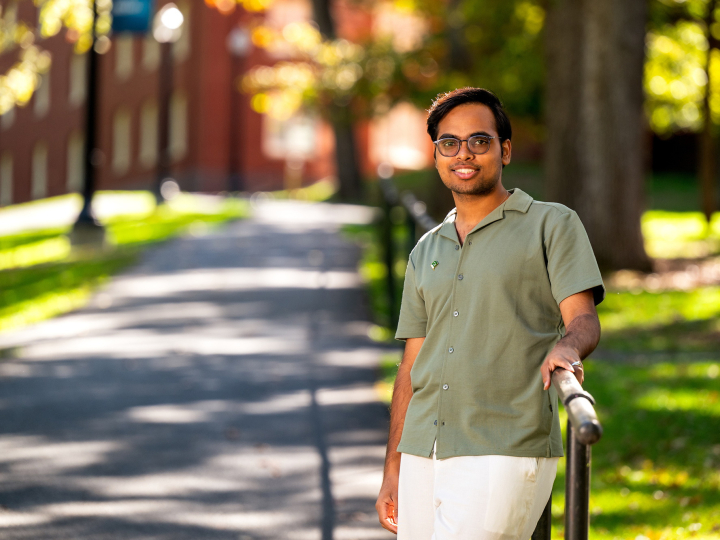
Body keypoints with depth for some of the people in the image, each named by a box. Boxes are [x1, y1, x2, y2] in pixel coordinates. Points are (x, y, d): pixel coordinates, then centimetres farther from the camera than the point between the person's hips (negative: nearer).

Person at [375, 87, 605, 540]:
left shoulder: (552, 225, 4)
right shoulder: (426, 252, 19)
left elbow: (584, 320, -7)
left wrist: (567, 347, -31)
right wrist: (393, 472, 13)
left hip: (504, 456, -6)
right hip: (424, 455, 6)